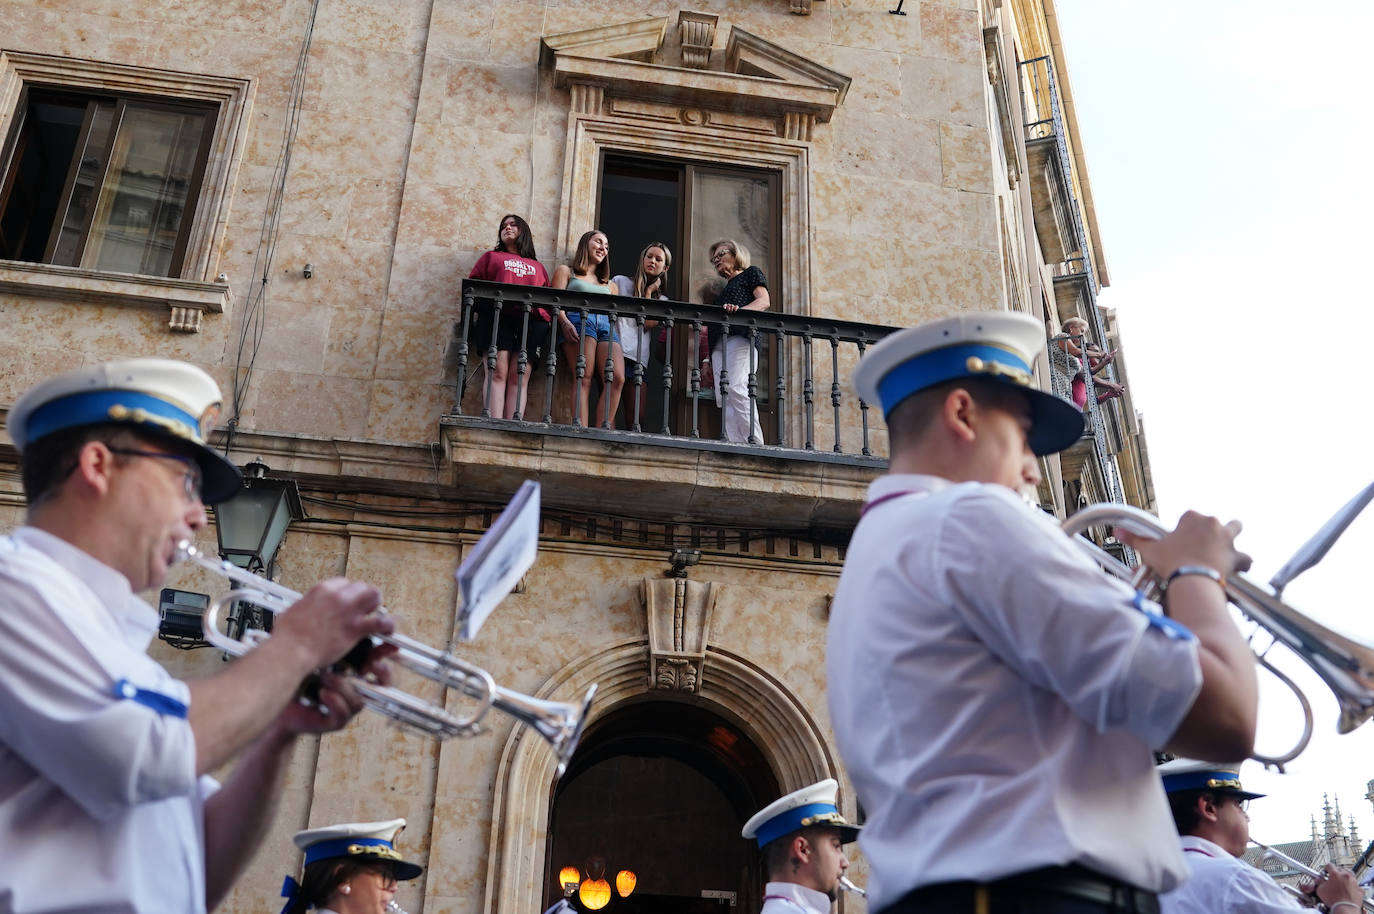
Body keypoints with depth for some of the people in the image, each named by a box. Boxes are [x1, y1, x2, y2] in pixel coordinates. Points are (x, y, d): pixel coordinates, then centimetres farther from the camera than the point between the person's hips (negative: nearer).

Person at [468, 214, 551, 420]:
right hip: (497, 315, -1)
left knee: (520, 376, -13)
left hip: (532, 319, 1)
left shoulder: (538, 266, 32)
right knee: (498, 372, -18)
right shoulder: (492, 256, 28)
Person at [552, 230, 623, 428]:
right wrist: (565, 322, -13)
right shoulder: (566, 271, 23)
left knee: (617, 378, -22)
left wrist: (618, 337, 9)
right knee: (584, 378, -24)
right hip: (578, 321, -4)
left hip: (606, 326, 4)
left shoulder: (608, 284, 36)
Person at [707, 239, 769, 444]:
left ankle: (755, 443, -28)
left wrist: (738, 310, -21)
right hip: (719, 344, 7)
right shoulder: (723, 288, 36)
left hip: (741, 337, -7)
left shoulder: (751, 273, 16)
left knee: (736, 389, -24)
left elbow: (764, 301, -1)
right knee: (723, 396, -10)